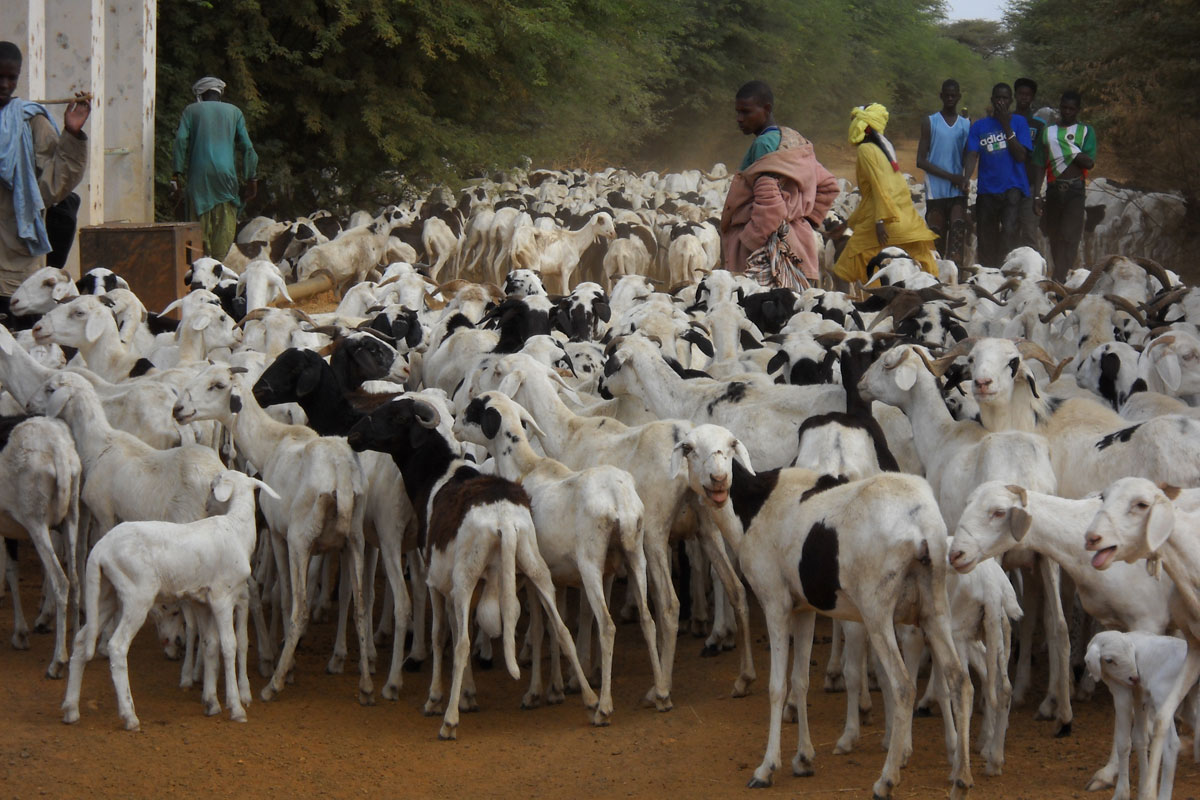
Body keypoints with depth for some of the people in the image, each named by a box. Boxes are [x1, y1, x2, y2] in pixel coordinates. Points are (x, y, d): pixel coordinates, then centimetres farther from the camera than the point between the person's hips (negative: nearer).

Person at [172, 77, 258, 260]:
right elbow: (247, 147, 9)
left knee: (201, 219, 3)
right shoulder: (233, 111, 15)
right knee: (226, 221, 0)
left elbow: (181, 140, -2)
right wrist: (251, 178, 11)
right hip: (225, 173, 0)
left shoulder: (191, 110, 11)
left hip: (199, 173, 0)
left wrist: (177, 173, -3)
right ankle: (219, 259, -11)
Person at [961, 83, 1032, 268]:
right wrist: (965, 180, -15)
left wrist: (1006, 126, -7)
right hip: (986, 190, 3)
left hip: (1013, 188, -3)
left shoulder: (1019, 123, 8)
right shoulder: (979, 126, 12)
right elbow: (972, 155, 3)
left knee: (1010, 230, -21)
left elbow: (1021, 155, -4)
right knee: (986, 237, 4)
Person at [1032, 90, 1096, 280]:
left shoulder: (1086, 131, 7)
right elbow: (1040, 166, 10)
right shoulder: (1048, 132, 13)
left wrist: (1070, 151, -7)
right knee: (1054, 236, 6)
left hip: (1075, 189, -3)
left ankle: (1060, 279, -20)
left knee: (1069, 236, -14)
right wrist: (1036, 195, 3)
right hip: (1054, 190, 3)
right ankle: (1059, 277, 14)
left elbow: (1090, 162, -3)